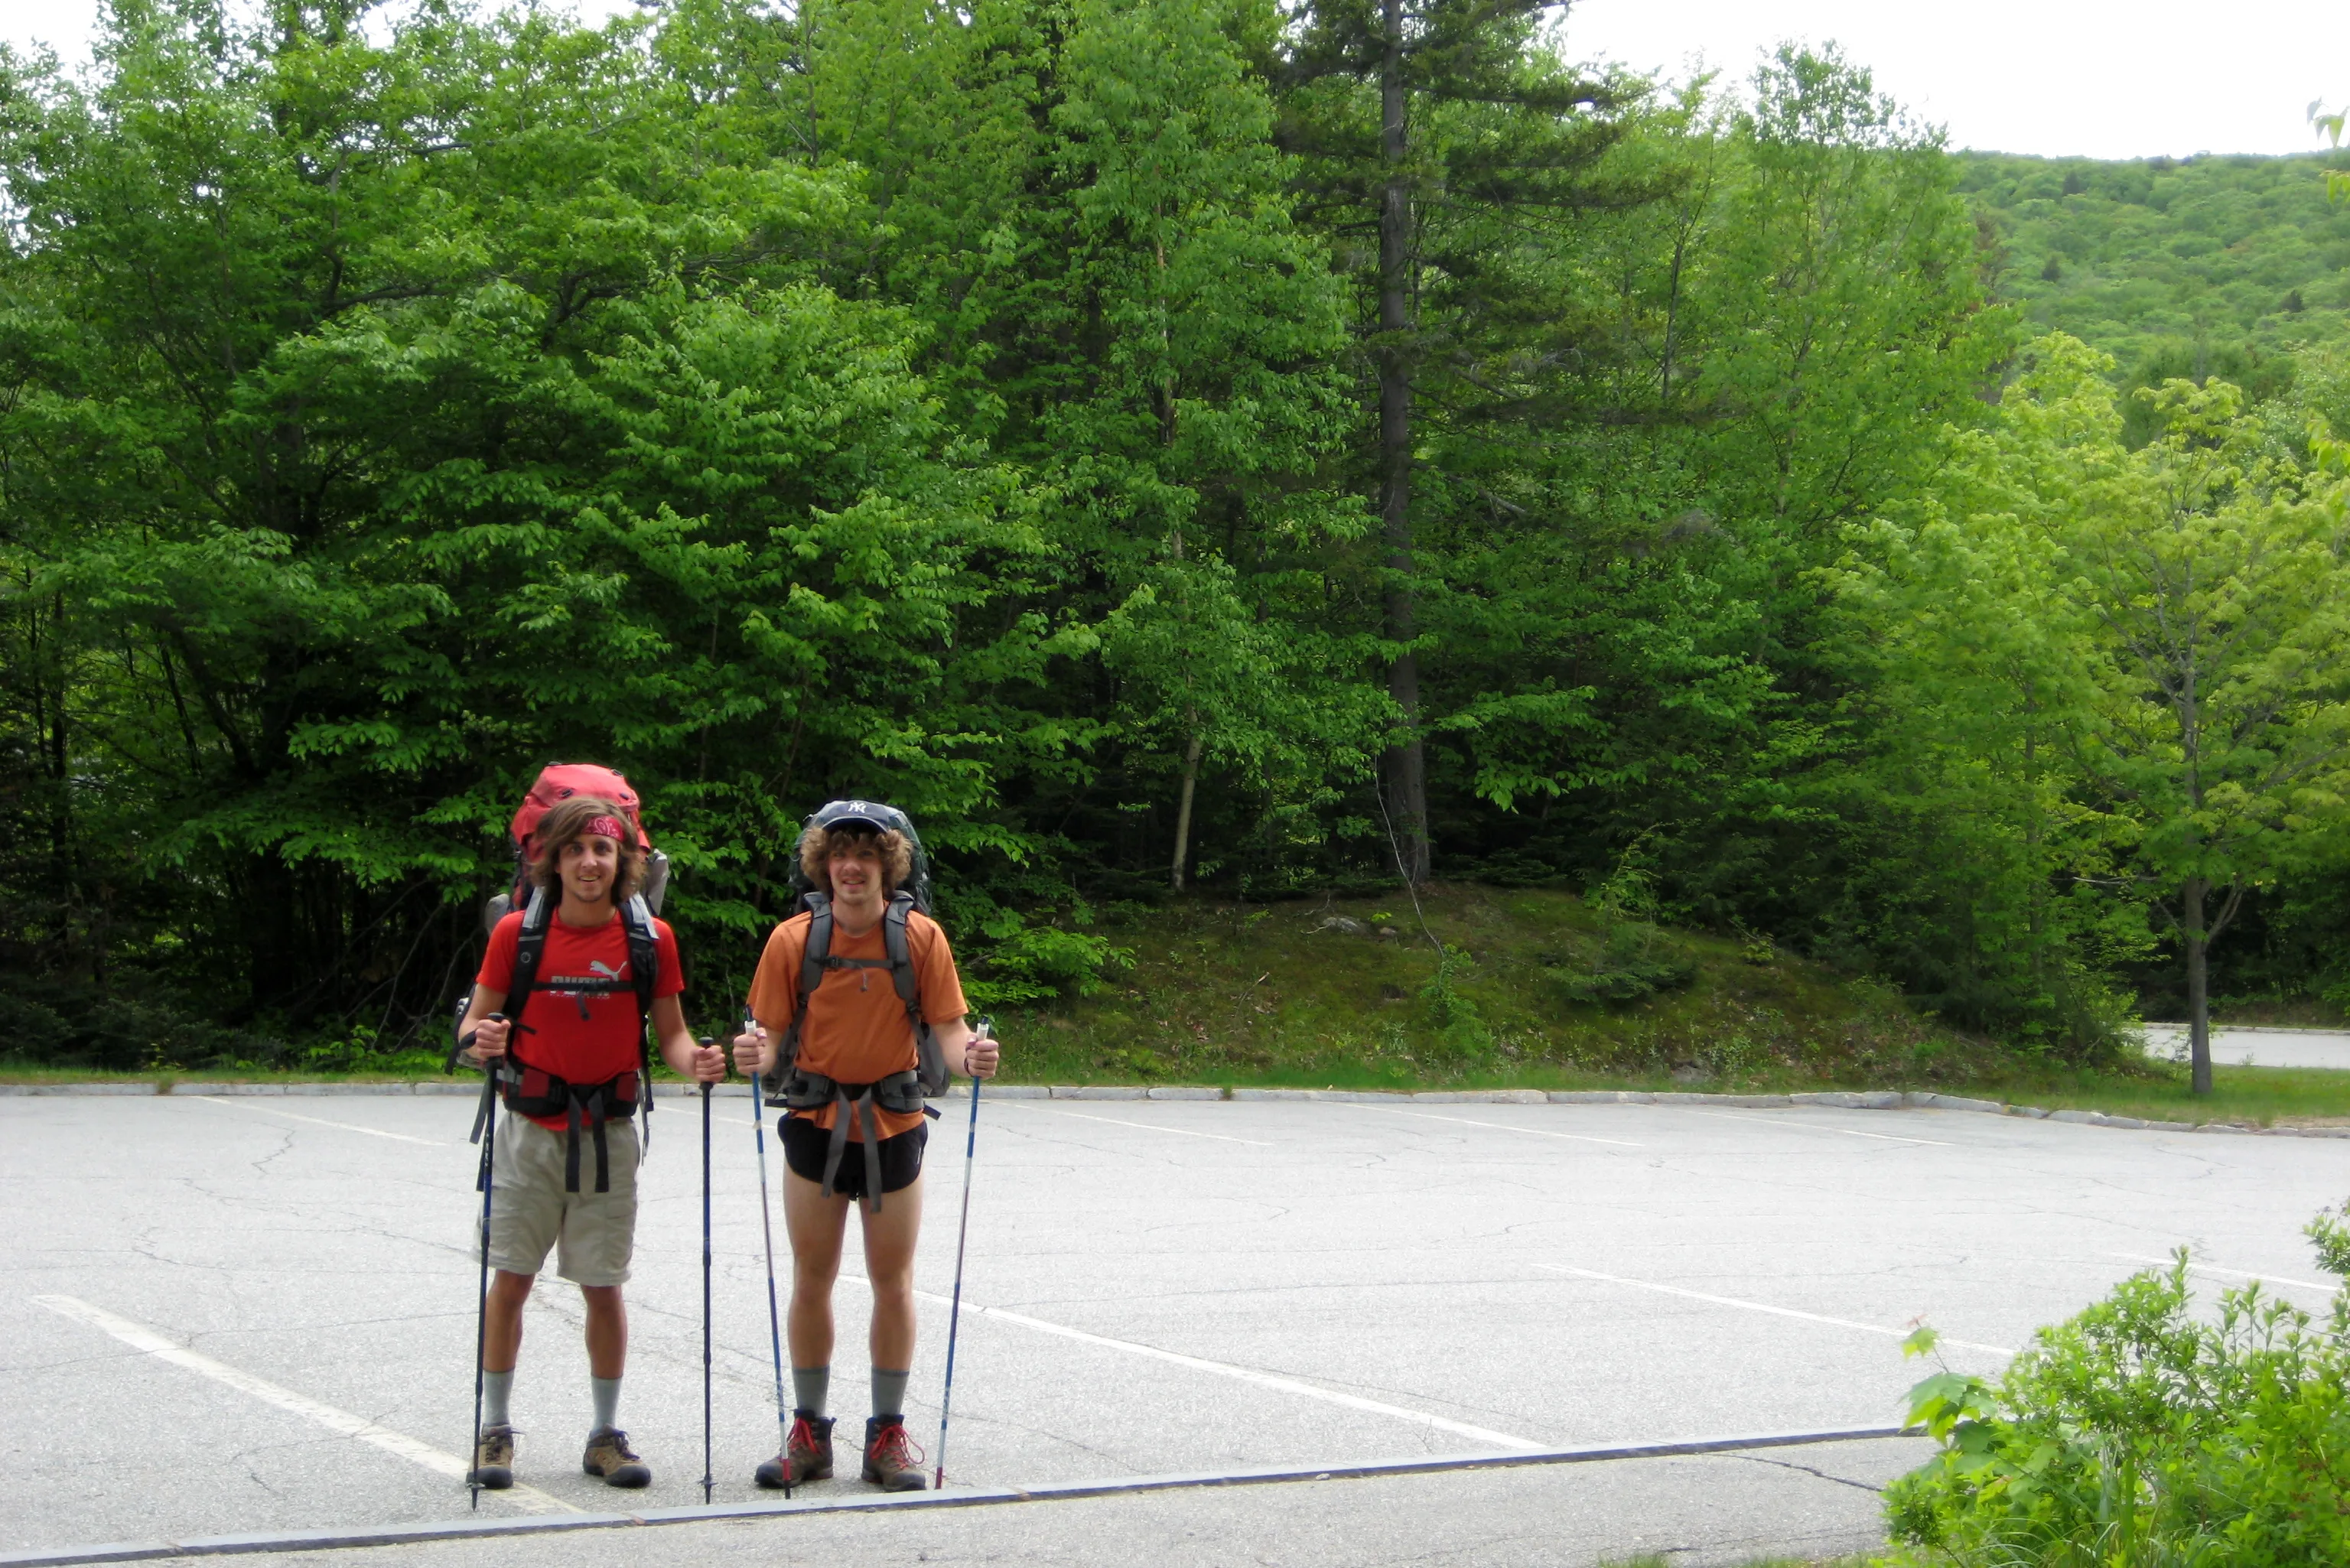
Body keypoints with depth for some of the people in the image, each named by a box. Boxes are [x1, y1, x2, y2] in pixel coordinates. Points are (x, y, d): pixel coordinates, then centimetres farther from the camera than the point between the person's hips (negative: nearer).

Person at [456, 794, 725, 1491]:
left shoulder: (650, 938, -1)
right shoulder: (517, 932, -3)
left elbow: (670, 1033, 5)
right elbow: (476, 1020, 1)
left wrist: (695, 1061, -17)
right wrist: (481, 1041, -21)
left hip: (609, 1132, 0)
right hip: (532, 1127, 0)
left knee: (604, 1286, 5)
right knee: (510, 1278, 1)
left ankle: (606, 1435, 18)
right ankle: (495, 1430, 14)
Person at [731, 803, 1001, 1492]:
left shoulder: (921, 938, -6)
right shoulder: (793, 939, -5)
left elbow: (947, 1030, -8)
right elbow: (774, 1034, -4)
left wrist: (970, 1056, -29)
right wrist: (758, 1056, -26)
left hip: (893, 1126, -1)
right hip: (815, 1123, 1)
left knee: (893, 1282, 6)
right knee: (811, 1280, 7)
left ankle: (889, 1433, 18)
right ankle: (808, 1432, 19)